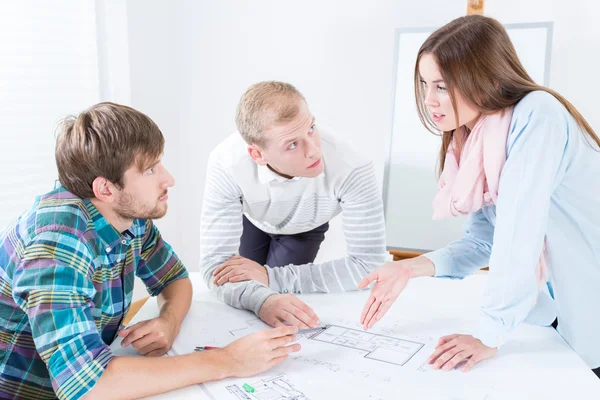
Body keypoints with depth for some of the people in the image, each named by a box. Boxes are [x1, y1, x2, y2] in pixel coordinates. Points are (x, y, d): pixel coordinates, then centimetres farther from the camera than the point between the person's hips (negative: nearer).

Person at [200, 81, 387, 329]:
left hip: (306, 226, 0)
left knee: (282, 327, 1)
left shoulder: (350, 167, -45)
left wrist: (271, 277, -42)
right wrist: (262, 300, -62)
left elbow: (369, 265, -41)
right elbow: (215, 263, -40)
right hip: (251, 218, 1)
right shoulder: (227, 164, -42)